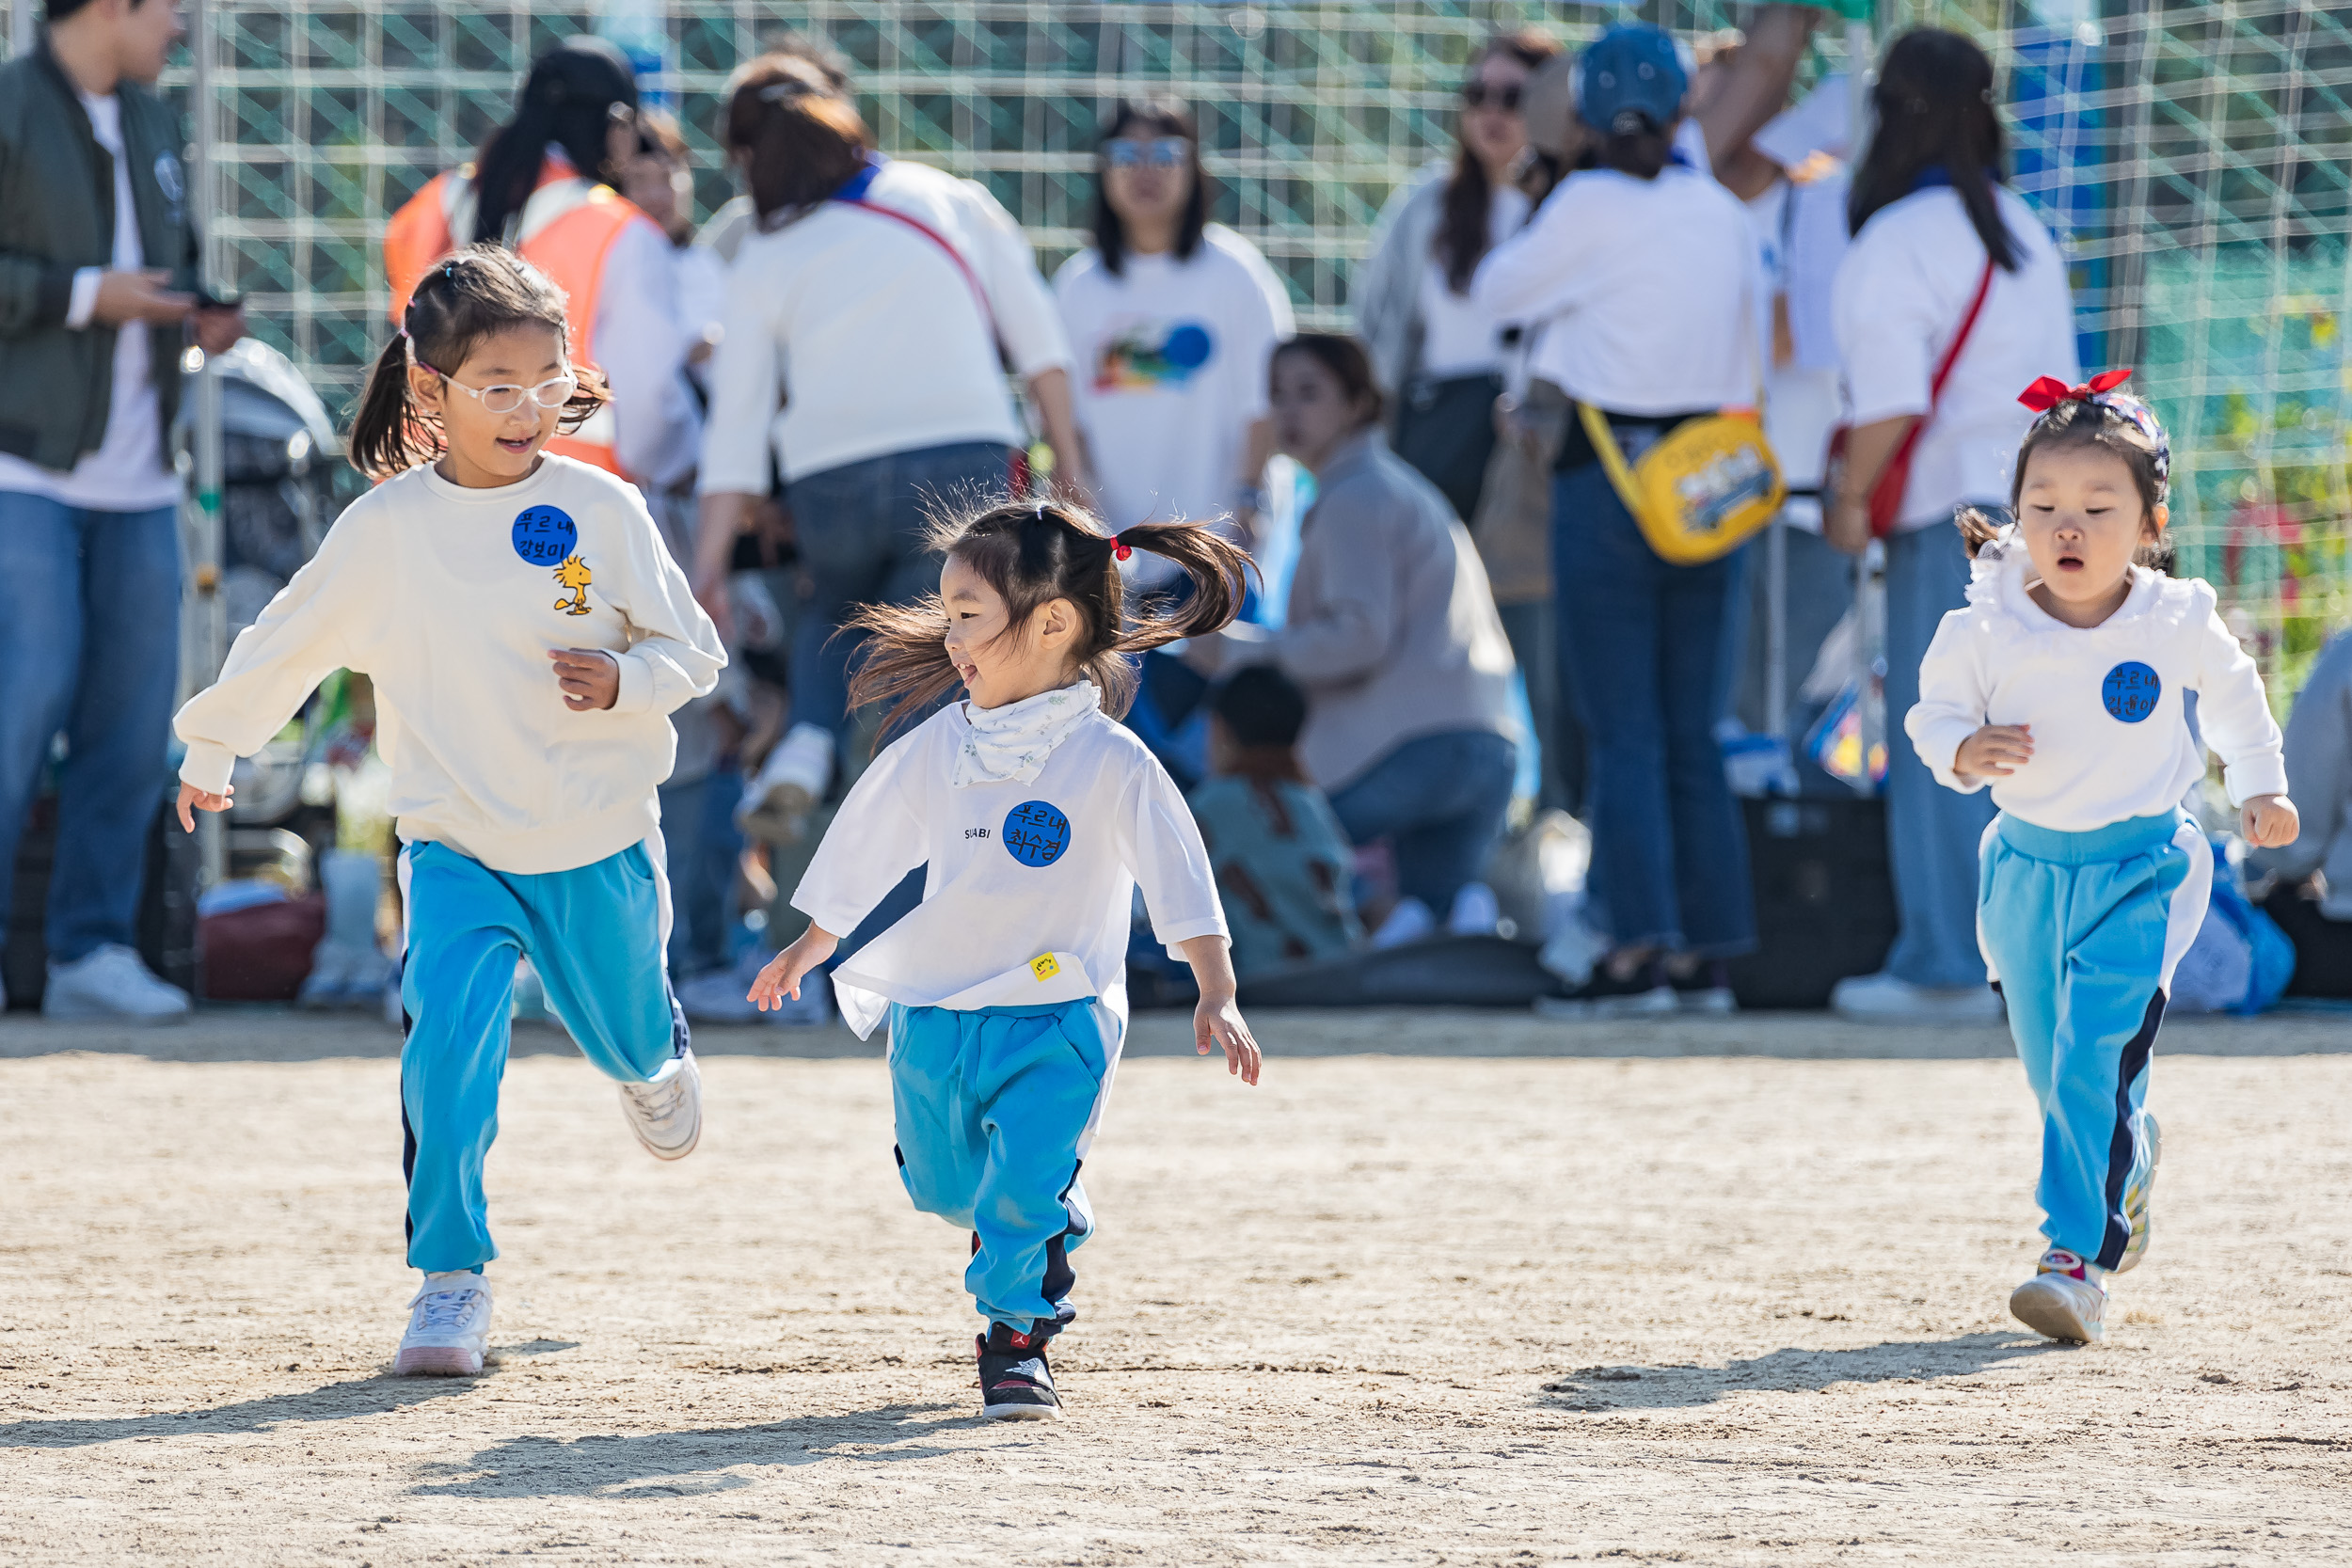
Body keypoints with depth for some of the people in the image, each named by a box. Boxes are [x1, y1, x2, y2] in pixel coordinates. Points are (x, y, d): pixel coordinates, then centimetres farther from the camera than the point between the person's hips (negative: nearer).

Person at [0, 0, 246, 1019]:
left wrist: (203, 314, 8)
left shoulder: (153, 126, 18)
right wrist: (84, 295, -17)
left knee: (134, 714, 4)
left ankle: (91, 952, 11)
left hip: (135, 476, 8)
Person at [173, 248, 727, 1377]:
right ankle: (449, 1280, -8)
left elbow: (692, 650, -2)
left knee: (619, 1028, 20)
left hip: (597, 844, 1)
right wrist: (211, 745, 19)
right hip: (456, 847, -1)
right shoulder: (385, 528, -7)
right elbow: (289, 645, 8)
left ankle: (654, 1063, 59)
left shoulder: (601, 510, -9)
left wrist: (624, 680, -24)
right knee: (446, 1050, -18)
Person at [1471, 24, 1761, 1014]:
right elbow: (1753, 359, 13)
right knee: (1694, 734, 10)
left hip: (1610, 473, -5)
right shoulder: (1722, 214, 7)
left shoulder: (1590, 206, -9)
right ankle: (1708, 952, 9)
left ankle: (1640, 950, -8)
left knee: (1624, 733, -3)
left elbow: (1496, 289, 4)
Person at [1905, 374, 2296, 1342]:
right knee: (2050, 1064, 17)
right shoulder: (1984, 632, -11)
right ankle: (2131, 1159, 49)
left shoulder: (2178, 625, -10)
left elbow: (2232, 697, 11)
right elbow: (1933, 715, 1)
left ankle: (2081, 1259, -19)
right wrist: (1965, 750, -21)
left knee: (2097, 1056, -18)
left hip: (2139, 870, -3)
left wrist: (2258, 788, 19)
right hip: (2027, 869, 3)